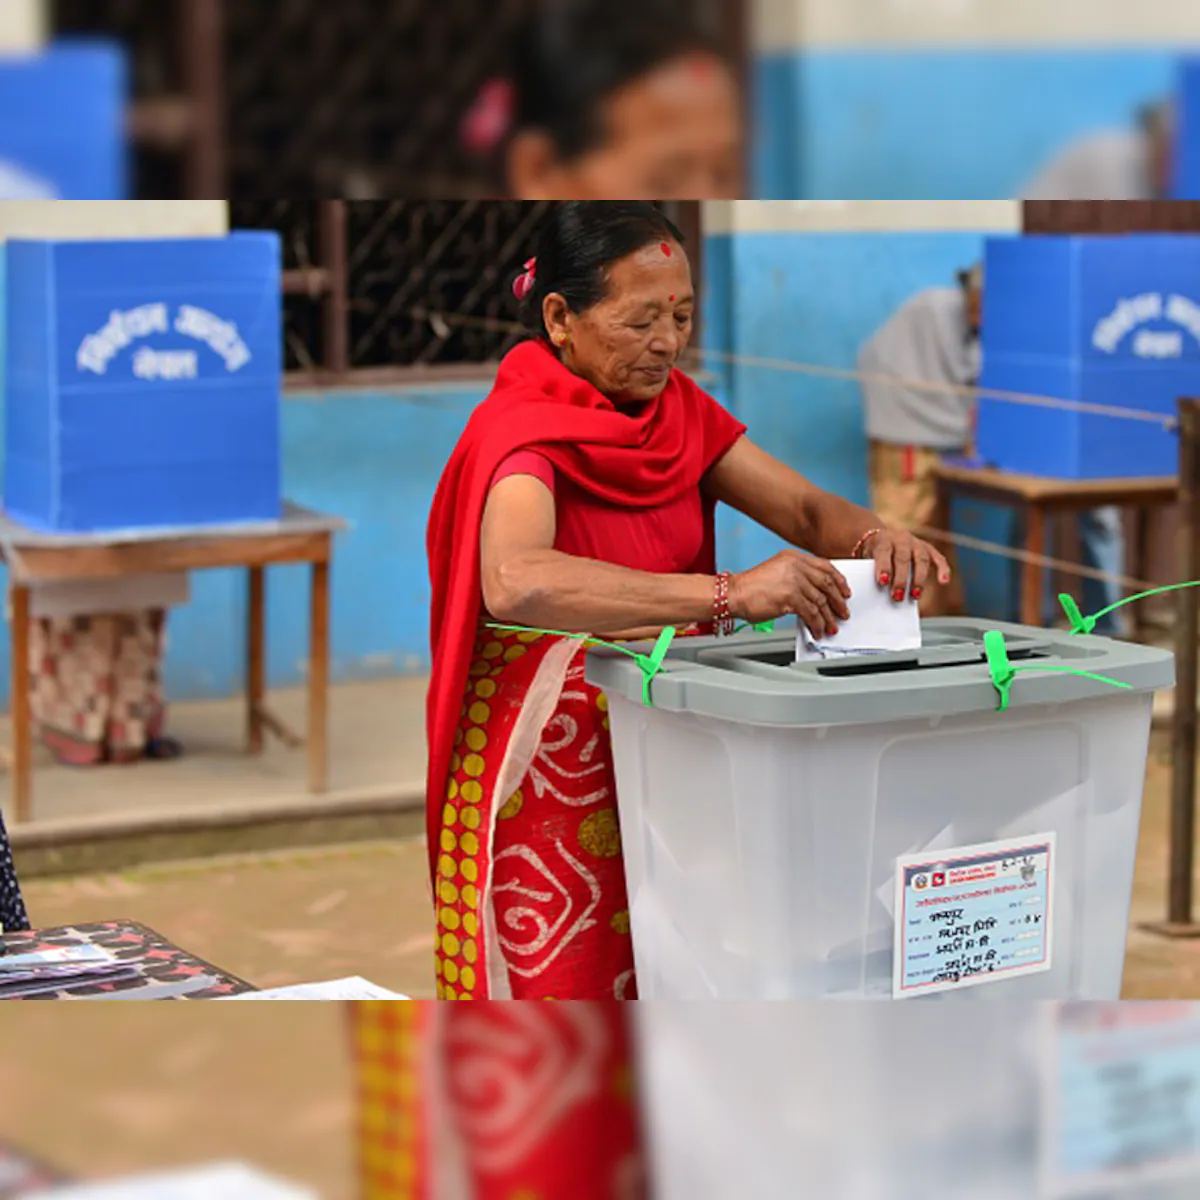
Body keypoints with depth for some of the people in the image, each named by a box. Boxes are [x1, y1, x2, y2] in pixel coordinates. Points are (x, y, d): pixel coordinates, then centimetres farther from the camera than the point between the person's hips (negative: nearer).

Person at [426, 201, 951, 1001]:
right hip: (550, 750, -6)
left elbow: (805, 507, 4)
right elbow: (516, 582, -37)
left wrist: (873, 536, -21)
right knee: (557, 977, -2)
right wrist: (728, 594, -42)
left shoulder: (675, 405, 7)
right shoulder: (520, 429, -17)